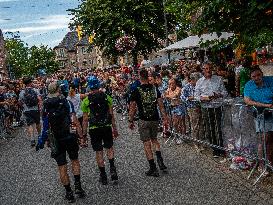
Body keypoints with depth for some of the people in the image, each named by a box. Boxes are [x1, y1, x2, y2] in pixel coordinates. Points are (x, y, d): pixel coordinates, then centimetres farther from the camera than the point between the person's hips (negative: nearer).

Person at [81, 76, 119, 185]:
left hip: (94, 128, -1)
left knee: (99, 152, 7)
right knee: (109, 148, 20)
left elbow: (85, 119, -2)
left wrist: (84, 132, 7)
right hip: (107, 126, 1)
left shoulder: (86, 100, -5)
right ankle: (112, 168, 3)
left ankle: (103, 176, 13)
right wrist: (114, 128, 10)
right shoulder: (106, 97, -1)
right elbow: (111, 114, 2)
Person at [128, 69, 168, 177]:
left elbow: (132, 108, -5)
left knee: (147, 144, 3)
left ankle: (153, 169, 5)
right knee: (154, 139, 24)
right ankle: (160, 160, 8)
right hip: (155, 119, 4)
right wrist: (164, 117, 6)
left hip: (144, 120, -4)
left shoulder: (136, 91, -8)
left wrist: (131, 121, 5)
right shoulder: (155, 89, 1)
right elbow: (161, 105, 1)